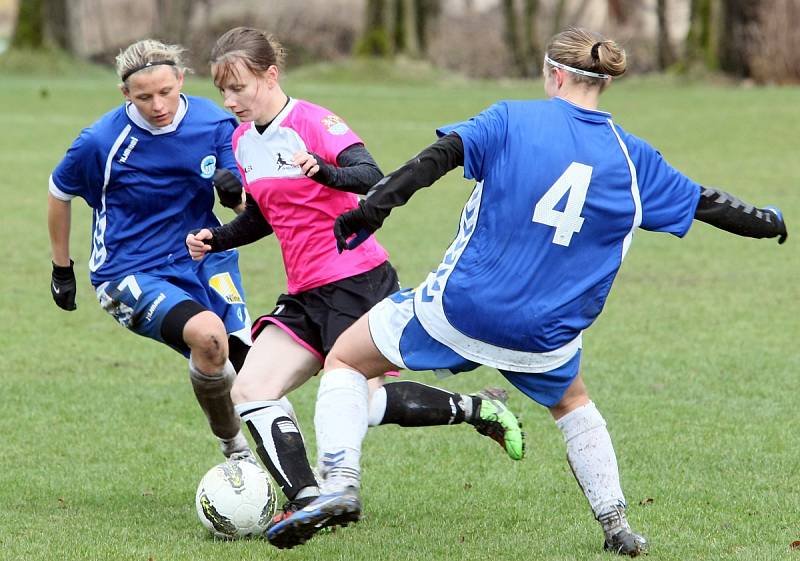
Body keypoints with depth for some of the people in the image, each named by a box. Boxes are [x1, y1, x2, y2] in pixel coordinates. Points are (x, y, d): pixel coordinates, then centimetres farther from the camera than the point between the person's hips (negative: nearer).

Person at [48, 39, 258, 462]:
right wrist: (61, 269, 15)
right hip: (130, 275, -4)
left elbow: (246, 203, 1)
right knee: (208, 334, -31)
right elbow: (59, 193, 5)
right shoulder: (101, 141, -15)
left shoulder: (214, 122, -6)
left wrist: (236, 193, -24)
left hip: (203, 257, 4)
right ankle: (232, 445, -10)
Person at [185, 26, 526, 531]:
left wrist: (325, 173, -48)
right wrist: (215, 240, 6)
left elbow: (371, 176, -28)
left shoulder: (312, 121, -13)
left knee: (359, 403, -13)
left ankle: (479, 410, 7)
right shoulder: (243, 140, 11)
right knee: (250, 390, -8)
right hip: (306, 294, 8)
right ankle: (305, 502, -8)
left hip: (356, 280, -8)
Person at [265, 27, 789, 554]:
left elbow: (440, 155, -16)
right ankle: (616, 525, 26)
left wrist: (372, 208, -20)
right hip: (544, 338, 3)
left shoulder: (512, 120, -3)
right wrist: (767, 222, 33)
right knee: (573, 403, 36)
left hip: (460, 308, -3)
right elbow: (705, 203, 16)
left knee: (345, 358, 16)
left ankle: (340, 485, -4)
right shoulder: (631, 157, 5)